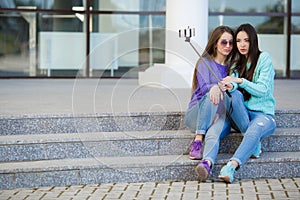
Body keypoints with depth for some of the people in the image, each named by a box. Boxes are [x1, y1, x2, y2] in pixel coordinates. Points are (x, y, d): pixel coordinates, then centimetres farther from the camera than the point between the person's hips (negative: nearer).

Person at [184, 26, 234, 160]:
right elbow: (203, 87, -17)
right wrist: (214, 87, -41)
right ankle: (198, 140, -41)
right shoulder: (205, 62, 1)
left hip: (219, 114, 3)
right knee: (212, 94, -34)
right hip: (196, 112, -3)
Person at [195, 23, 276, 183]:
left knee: (254, 131, -40)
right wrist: (229, 87, -27)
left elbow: (263, 90, -9)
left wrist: (240, 81, -21)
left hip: (263, 113, -4)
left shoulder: (264, 59, 2)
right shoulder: (236, 63, 17)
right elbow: (233, 86, -1)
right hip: (241, 113, 4)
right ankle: (207, 162, -46)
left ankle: (232, 166, -61)